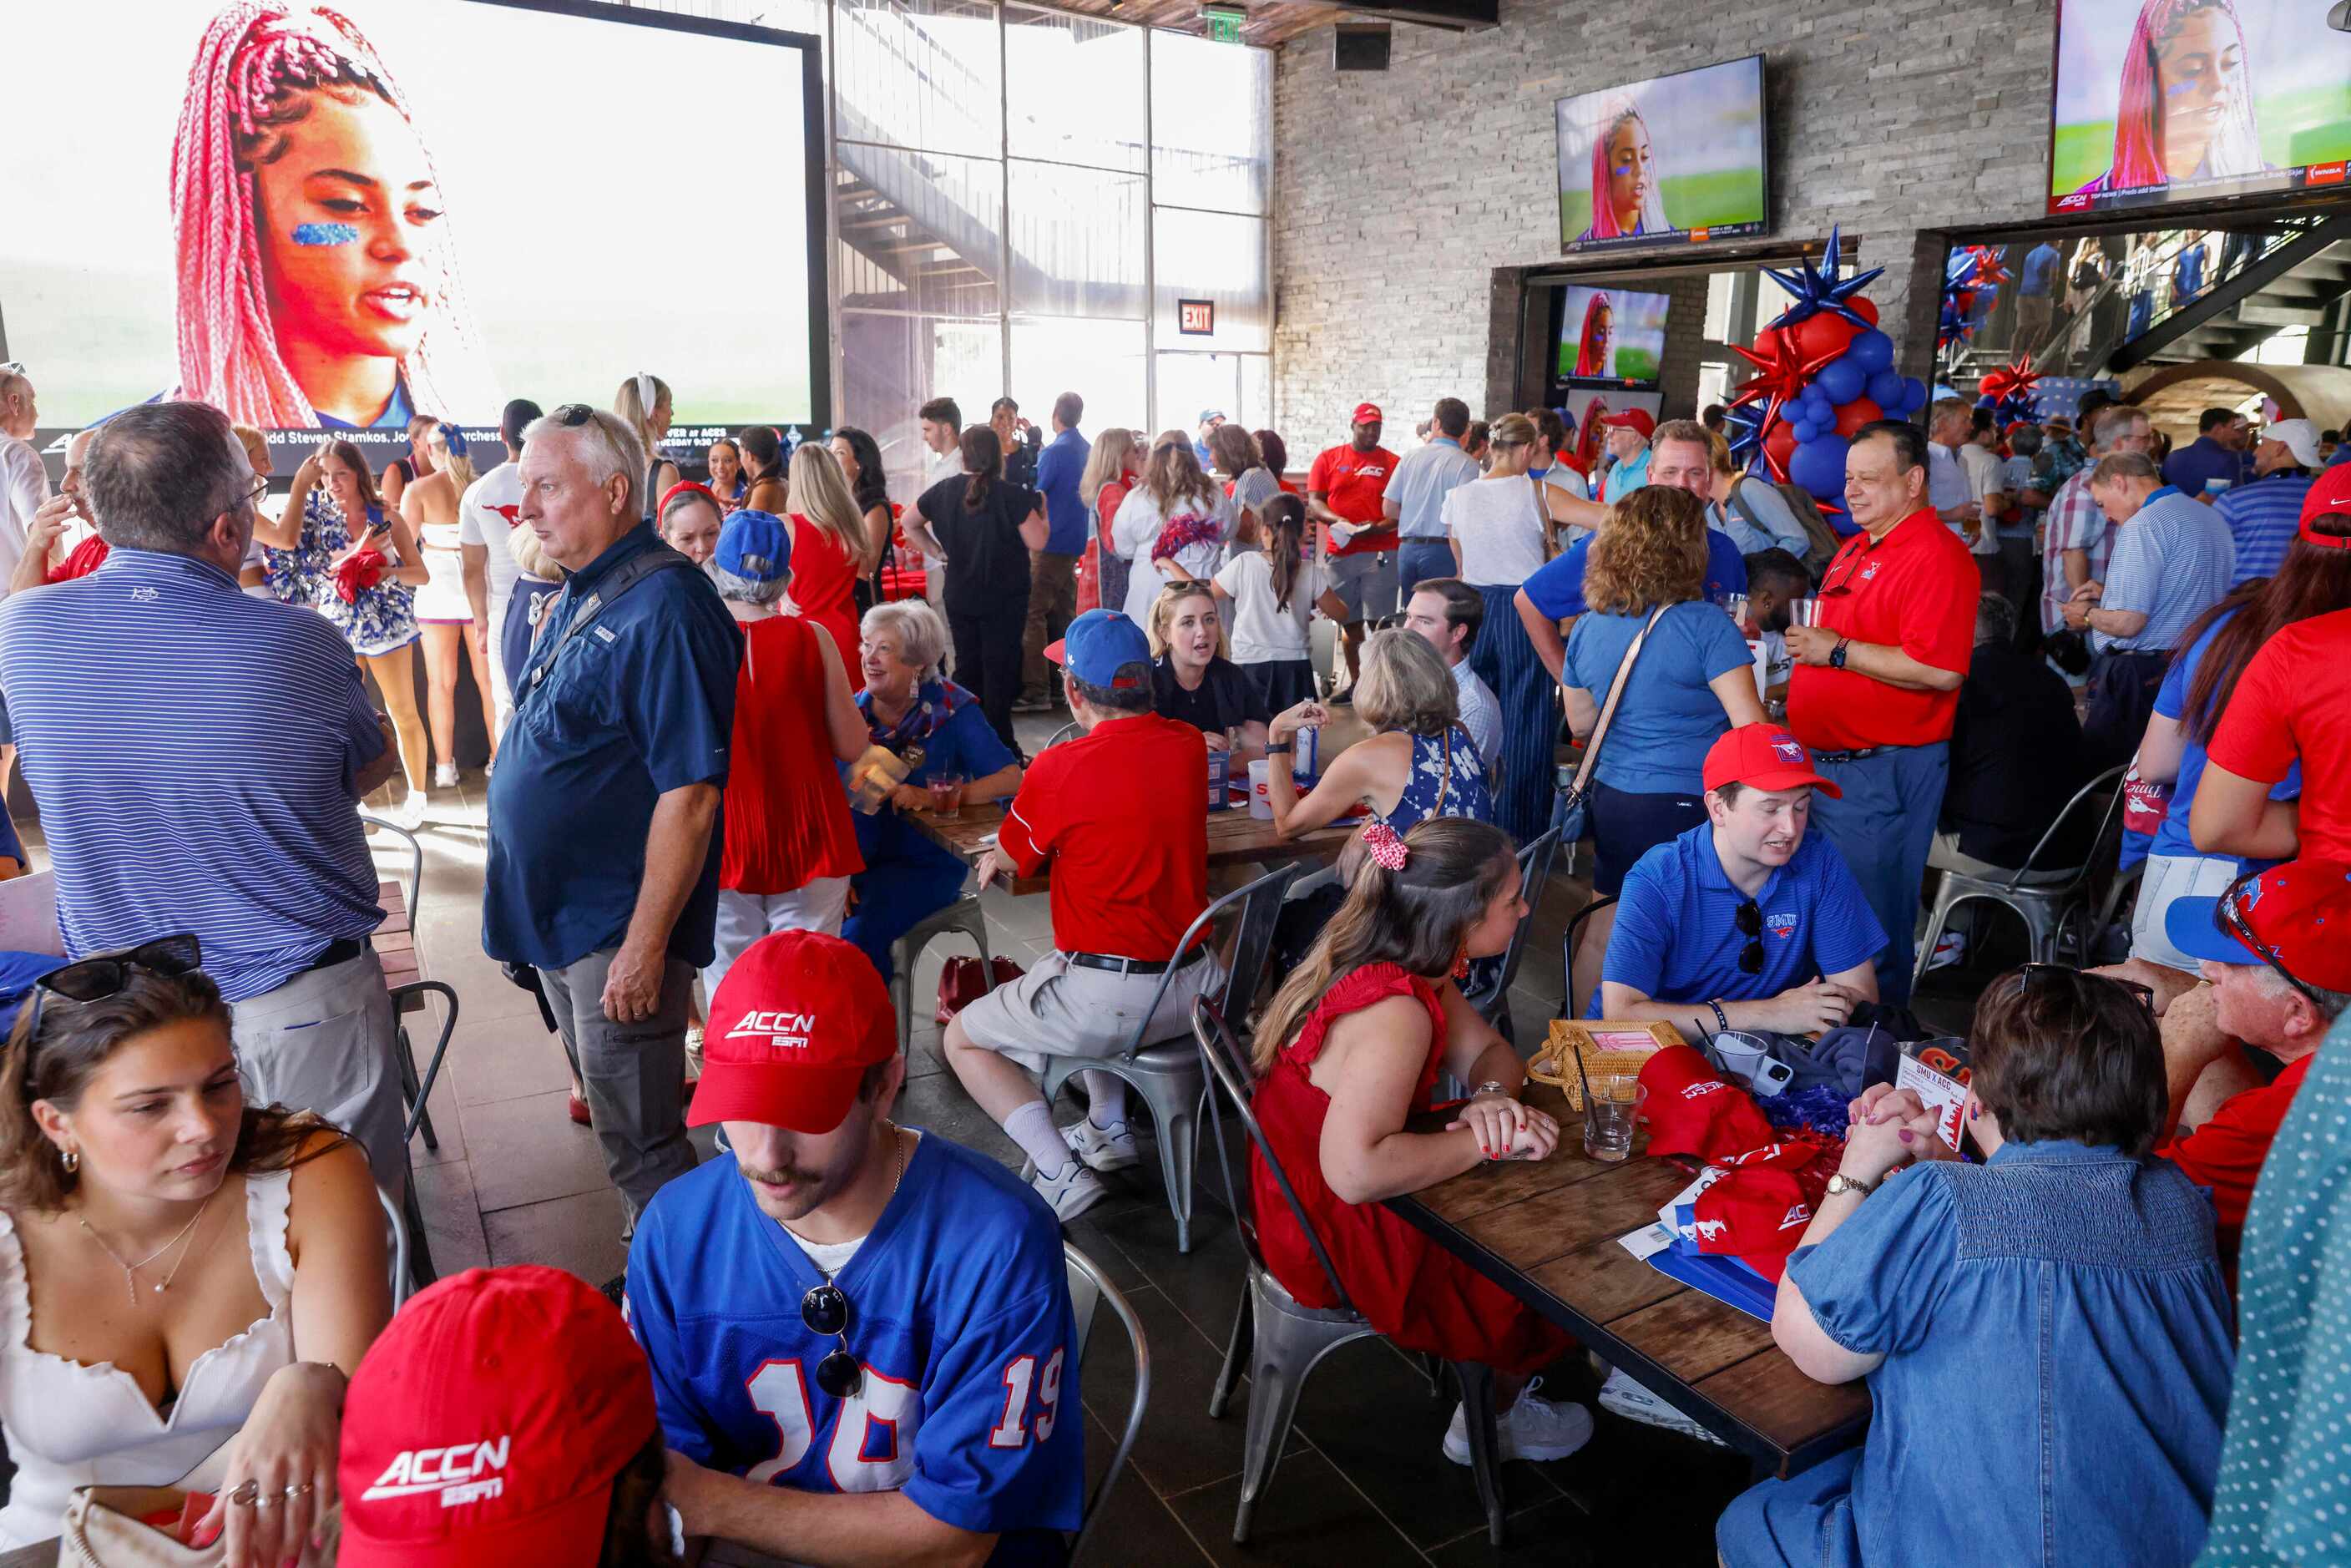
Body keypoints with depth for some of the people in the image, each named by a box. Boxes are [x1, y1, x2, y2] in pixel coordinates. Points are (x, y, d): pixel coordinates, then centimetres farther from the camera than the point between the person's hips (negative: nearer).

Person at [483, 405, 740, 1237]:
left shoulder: (662, 608, -22)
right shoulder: (576, 597, 9)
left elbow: (690, 793, -25)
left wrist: (646, 943, -24)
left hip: (619, 930, -10)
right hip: (561, 919, 10)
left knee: (640, 1146, 2)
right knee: (606, 1104, 22)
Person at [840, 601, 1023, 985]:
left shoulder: (952, 711, -7)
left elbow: (1012, 778, -16)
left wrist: (932, 797, -24)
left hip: (925, 864, -3)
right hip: (858, 861, 4)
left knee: (860, 934, -27)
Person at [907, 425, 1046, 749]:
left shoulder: (943, 491, 0)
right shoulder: (1011, 496, -15)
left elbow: (910, 524, 12)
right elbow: (1037, 542, -11)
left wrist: (938, 552, 12)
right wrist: (1042, 511, 4)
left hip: (959, 597, 4)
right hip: (1004, 599, -4)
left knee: (967, 666, 14)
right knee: (999, 671, 2)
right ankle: (999, 745, 5)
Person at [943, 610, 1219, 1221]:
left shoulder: (1060, 769, -17)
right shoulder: (1189, 745, 0)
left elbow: (1009, 861, 0)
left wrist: (996, 859, 24)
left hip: (1110, 1000, -7)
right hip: (1195, 983, 7)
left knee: (962, 1038, 14)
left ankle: (1060, 1175, 4)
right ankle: (1108, 1129, 36)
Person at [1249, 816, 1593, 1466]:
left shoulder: (1409, 967, -4)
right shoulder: (1396, 1014, -33)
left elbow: (1489, 1051, 6)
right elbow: (1355, 1170, -43)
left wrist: (1491, 1097, -18)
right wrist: (1489, 1141, -31)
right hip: (1339, 1240, -9)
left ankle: (1494, 1387, 30)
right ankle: (1491, 1417, 30)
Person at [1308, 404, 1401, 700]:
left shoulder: (1393, 463, 3)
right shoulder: (1328, 460, 9)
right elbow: (1314, 502, 3)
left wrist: (1375, 528, -19)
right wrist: (1338, 521, -15)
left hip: (1380, 552, -2)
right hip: (1339, 553, 2)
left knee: (1379, 622, -6)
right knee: (1350, 622, 10)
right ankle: (1355, 682, 22)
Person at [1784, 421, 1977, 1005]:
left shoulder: (1937, 556, -16)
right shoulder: (1856, 548, 16)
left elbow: (1939, 671, -27)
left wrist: (1837, 650, -20)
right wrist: (1805, 645, 14)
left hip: (1882, 773, -10)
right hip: (1824, 761, 10)